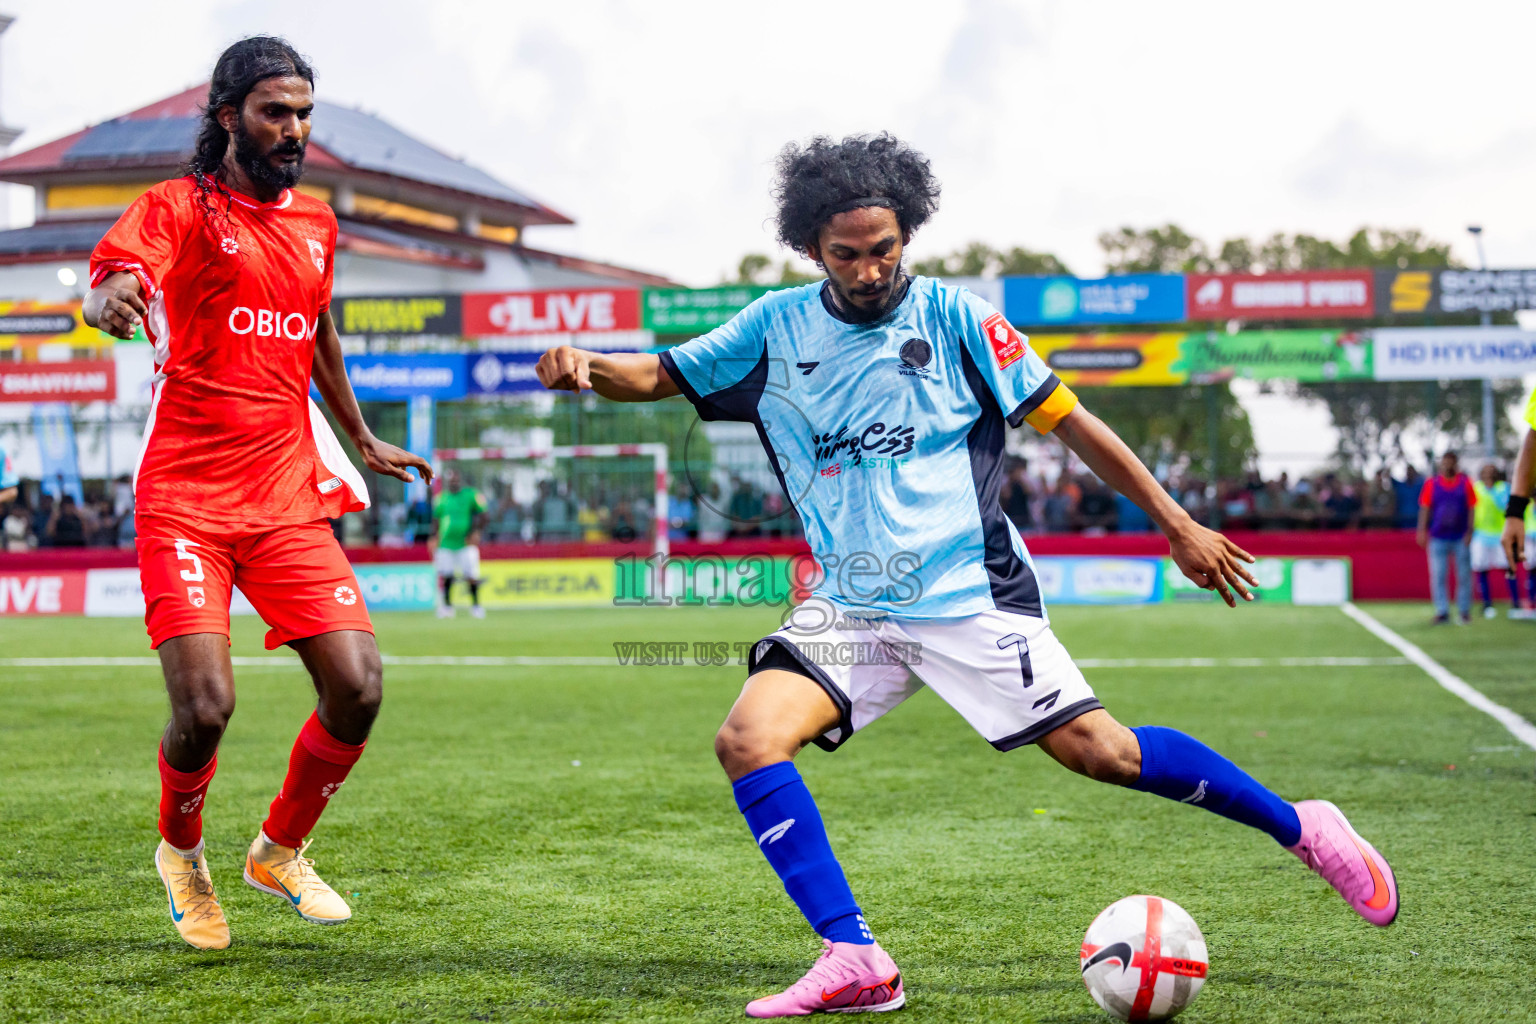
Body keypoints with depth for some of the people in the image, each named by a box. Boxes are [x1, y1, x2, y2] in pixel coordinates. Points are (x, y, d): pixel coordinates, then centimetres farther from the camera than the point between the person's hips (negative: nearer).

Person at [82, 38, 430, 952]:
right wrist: (112, 298, -46)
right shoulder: (178, 207, -2)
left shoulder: (315, 222, 15)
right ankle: (182, 853, 18)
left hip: (289, 499, 5)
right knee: (206, 706, -15)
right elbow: (107, 282, -22)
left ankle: (281, 851, 19)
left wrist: (363, 441, 38)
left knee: (359, 688, -7)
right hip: (185, 499, -5)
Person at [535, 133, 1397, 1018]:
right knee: (749, 740, -18)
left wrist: (1178, 526, 3)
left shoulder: (953, 317, -3)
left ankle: (1302, 829, 9)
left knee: (1098, 750, -11)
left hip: (969, 596, -3)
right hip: (849, 608, 3)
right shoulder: (774, 329, 5)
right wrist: (585, 364, -14)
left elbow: (1067, 420, 2)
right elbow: (658, 376, 10)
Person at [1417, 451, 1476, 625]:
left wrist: (1469, 532, -3)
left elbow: (1471, 509, 4)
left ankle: (1464, 611, 11)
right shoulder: (1431, 483, 4)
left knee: (1464, 575, 2)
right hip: (1438, 537, 0)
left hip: (1460, 538, 0)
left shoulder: (1465, 483, 4)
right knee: (1438, 576, -3)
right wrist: (1422, 531, -1)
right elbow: (1424, 509, 6)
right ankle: (1442, 612, 2)